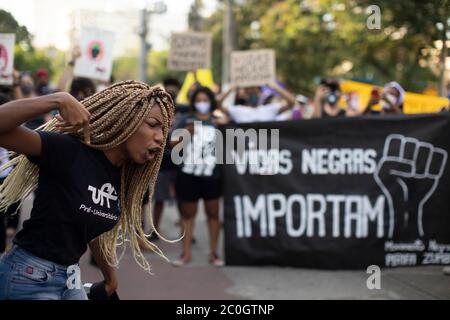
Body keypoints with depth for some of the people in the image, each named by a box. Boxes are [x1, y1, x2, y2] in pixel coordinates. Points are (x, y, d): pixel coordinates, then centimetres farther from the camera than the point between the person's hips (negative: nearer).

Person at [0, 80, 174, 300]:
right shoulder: (68, 150, -19)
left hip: (70, 279, 8)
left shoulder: (123, 177, 5)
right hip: (29, 277, -8)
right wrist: (59, 100, -38)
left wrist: (110, 278, 26)